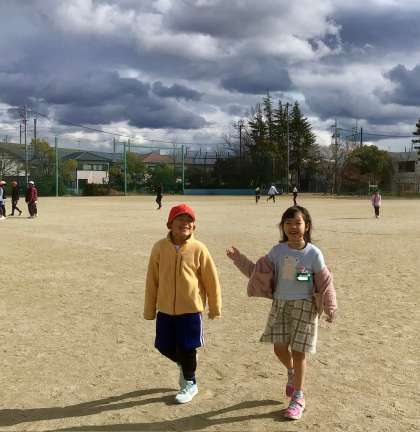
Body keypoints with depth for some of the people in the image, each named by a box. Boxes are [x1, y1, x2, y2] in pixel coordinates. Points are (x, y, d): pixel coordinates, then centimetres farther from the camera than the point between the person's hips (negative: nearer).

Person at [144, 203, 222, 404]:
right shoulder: (160, 247, -5)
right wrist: (149, 309, 5)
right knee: (164, 347, 12)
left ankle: (190, 384, 30)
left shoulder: (198, 249, -11)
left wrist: (215, 308, 5)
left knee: (187, 348, 6)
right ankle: (184, 364, 44)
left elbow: (211, 280, -2)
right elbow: (152, 280, 2)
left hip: (190, 309, -3)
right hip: (165, 309, 3)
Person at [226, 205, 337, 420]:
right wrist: (239, 258, -3)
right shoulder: (278, 250, -1)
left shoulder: (313, 253, -11)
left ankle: (298, 398, 17)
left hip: (303, 306, -3)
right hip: (280, 303, 4)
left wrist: (330, 307, -8)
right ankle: (292, 373, 41)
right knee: (279, 348, 7)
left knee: (298, 351, 1)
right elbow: (259, 271, 4)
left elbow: (324, 283, -6)